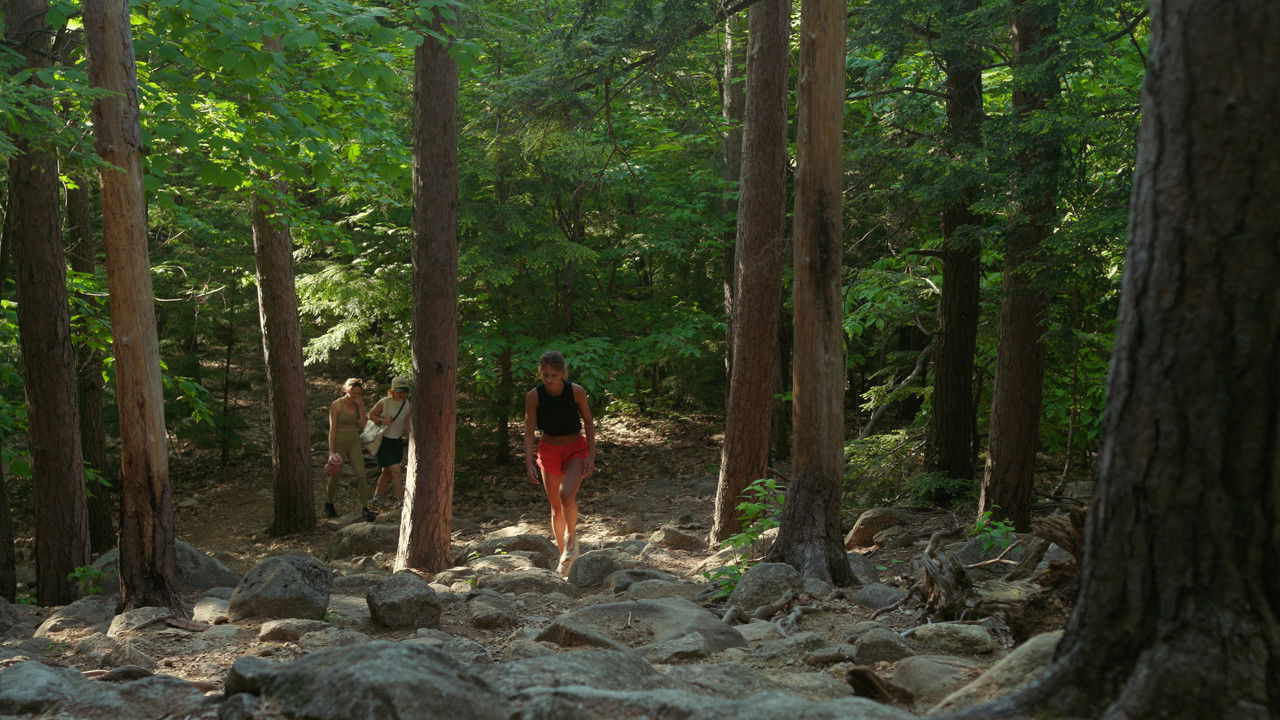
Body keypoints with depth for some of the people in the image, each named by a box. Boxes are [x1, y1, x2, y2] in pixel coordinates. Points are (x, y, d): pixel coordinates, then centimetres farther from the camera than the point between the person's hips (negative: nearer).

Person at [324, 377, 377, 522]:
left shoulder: (358, 405, 1)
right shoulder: (336, 405, -13)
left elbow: (363, 425, -8)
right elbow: (332, 429, -14)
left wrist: (361, 406, -16)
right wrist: (331, 451, -17)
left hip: (354, 444, 4)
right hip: (339, 443, -4)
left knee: (360, 475, -8)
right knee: (335, 477, 8)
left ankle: (364, 508, -3)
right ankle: (329, 504, 32)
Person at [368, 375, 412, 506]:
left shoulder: (406, 404, 0)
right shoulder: (383, 403, -18)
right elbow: (370, 415, -4)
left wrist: (410, 439, 8)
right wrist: (382, 421, -21)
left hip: (397, 441, 6)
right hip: (384, 441, -6)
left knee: (387, 472, 15)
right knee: (395, 471, -13)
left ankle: (378, 496, 31)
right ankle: (400, 499, -7)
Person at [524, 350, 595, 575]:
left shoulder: (576, 391, -16)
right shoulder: (534, 396, -15)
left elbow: (589, 422, -3)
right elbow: (529, 432, -8)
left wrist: (591, 456, -8)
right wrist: (529, 464, -16)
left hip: (576, 449, -2)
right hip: (549, 450, 2)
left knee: (567, 495, -25)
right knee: (556, 507, 5)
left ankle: (572, 537, 1)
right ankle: (564, 556, 21)